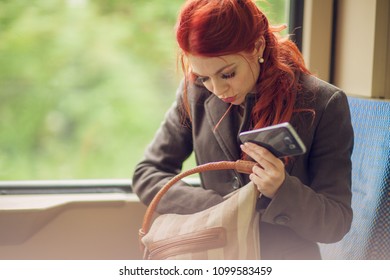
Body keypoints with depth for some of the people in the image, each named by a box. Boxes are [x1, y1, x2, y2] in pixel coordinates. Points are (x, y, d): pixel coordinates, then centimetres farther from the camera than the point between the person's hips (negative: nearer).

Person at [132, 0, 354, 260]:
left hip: (288, 258, -1)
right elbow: (147, 173, 4)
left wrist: (282, 190, -27)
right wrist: (220, 208, -11)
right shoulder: (196, 93, -1)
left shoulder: (324, 104, -10)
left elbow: (337, 223, -6)